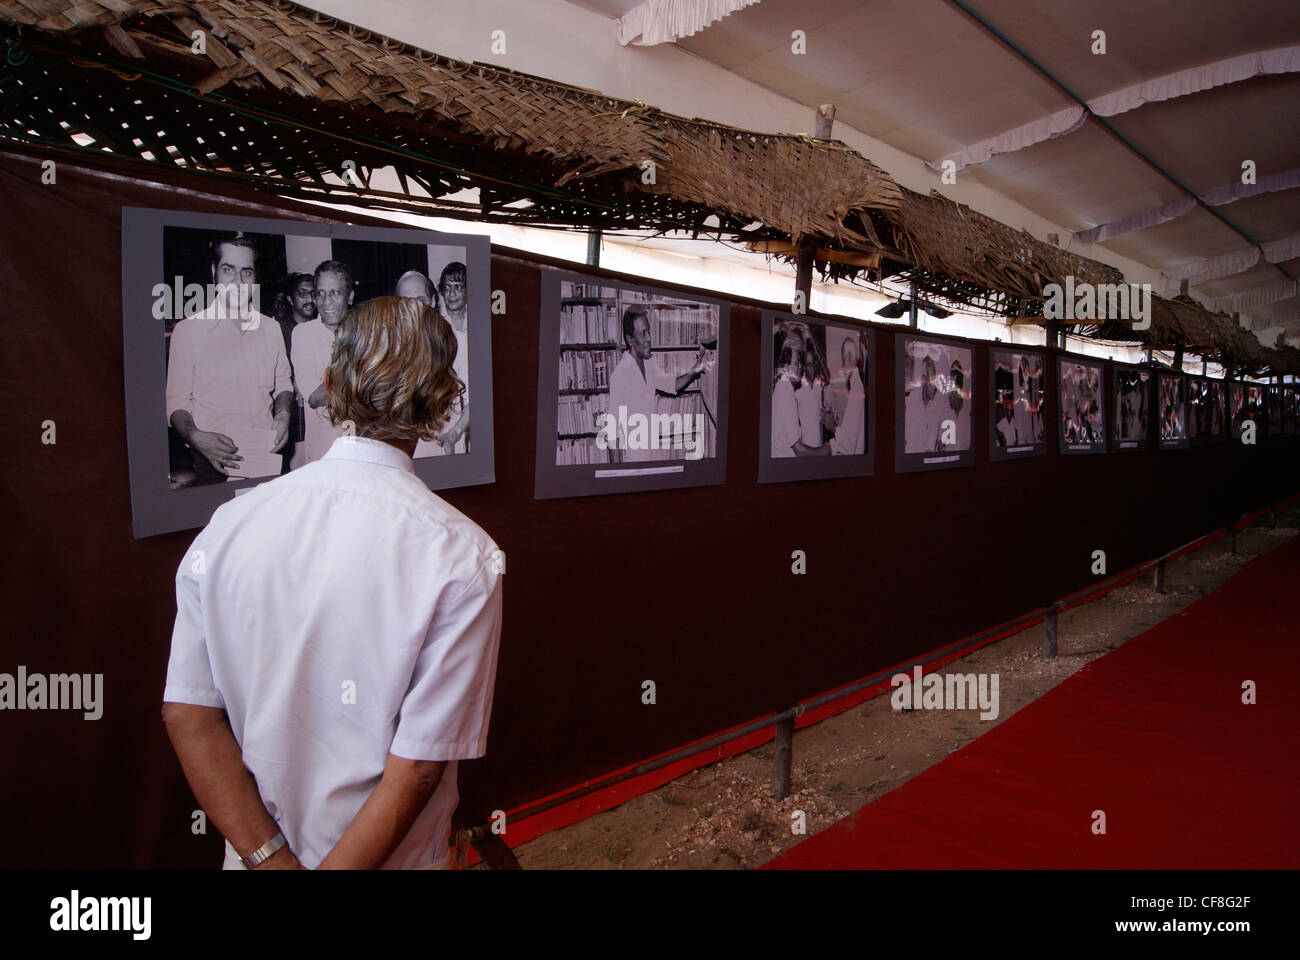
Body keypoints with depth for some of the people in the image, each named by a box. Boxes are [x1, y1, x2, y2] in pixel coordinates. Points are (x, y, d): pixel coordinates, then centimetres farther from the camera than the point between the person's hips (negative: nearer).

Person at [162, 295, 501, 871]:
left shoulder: (228, 523, -12)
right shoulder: (464, 557, -24)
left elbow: (187, 714, -9)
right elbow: (417, 770, -23)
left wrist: (270, 857, -8)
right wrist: (305, 863, -11)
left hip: (253, 849, 3)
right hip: (390, 856, -2)